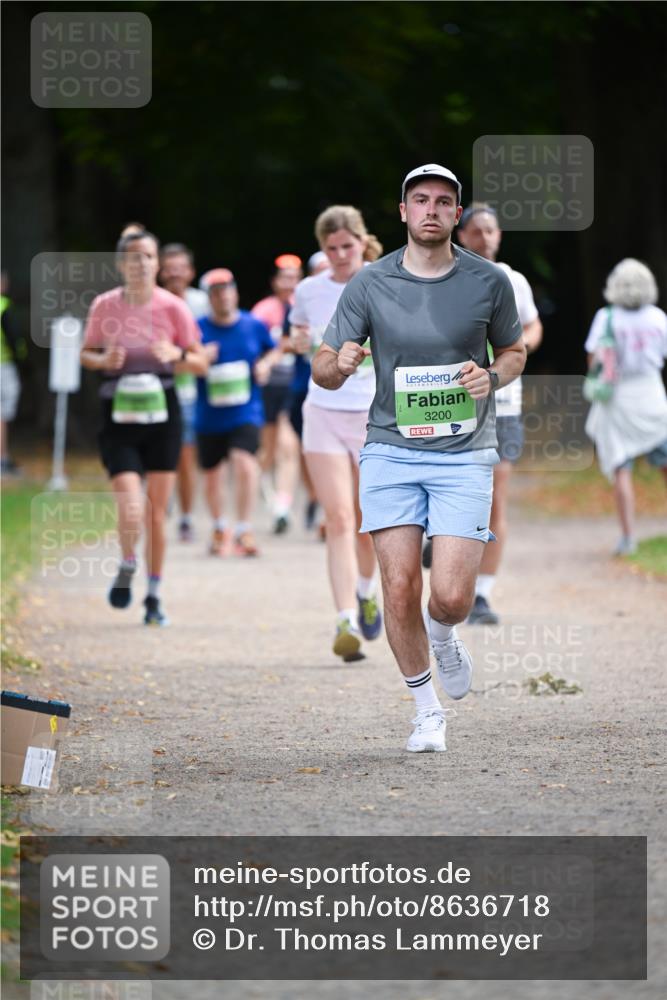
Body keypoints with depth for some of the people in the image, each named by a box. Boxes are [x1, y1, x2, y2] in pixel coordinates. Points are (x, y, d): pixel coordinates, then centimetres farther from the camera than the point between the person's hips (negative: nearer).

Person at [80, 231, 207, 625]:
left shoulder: (172, 307, -5)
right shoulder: (104, 306, -4)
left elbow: (201, 363, 2)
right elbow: (87, 353, 11)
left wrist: (176, 355, -19)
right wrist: (104, 360, -12)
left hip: (162, 415, 1)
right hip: (119, 418, -1)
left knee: (157, 511, 4)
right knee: (131, 510, -15)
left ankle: (154, 596, 18)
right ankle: (128, 567, 16)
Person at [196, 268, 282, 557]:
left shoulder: (254, 326, 2)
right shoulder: (198, 328, -3)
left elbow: (273, 349, 20)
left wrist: (265, 363, -1)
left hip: (246, 412, -1)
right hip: (209, 416, 1)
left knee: (245, 463, -23)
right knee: (212, 476, 12)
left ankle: (244, 530, -18)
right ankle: (219, 530, 36)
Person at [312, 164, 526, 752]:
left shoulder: (489, 282, -1)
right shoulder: (370, 284, -1)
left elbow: (515, 352, 15)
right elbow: (323, 370, 4)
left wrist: (491, 377, -7)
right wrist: (340, 363, -20)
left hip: (465, 456, -1)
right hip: (392, 452, 1)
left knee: (452, 597, -10)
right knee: (399, 587, -6)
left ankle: (443, 637, 28)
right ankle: (427, 709, 14)